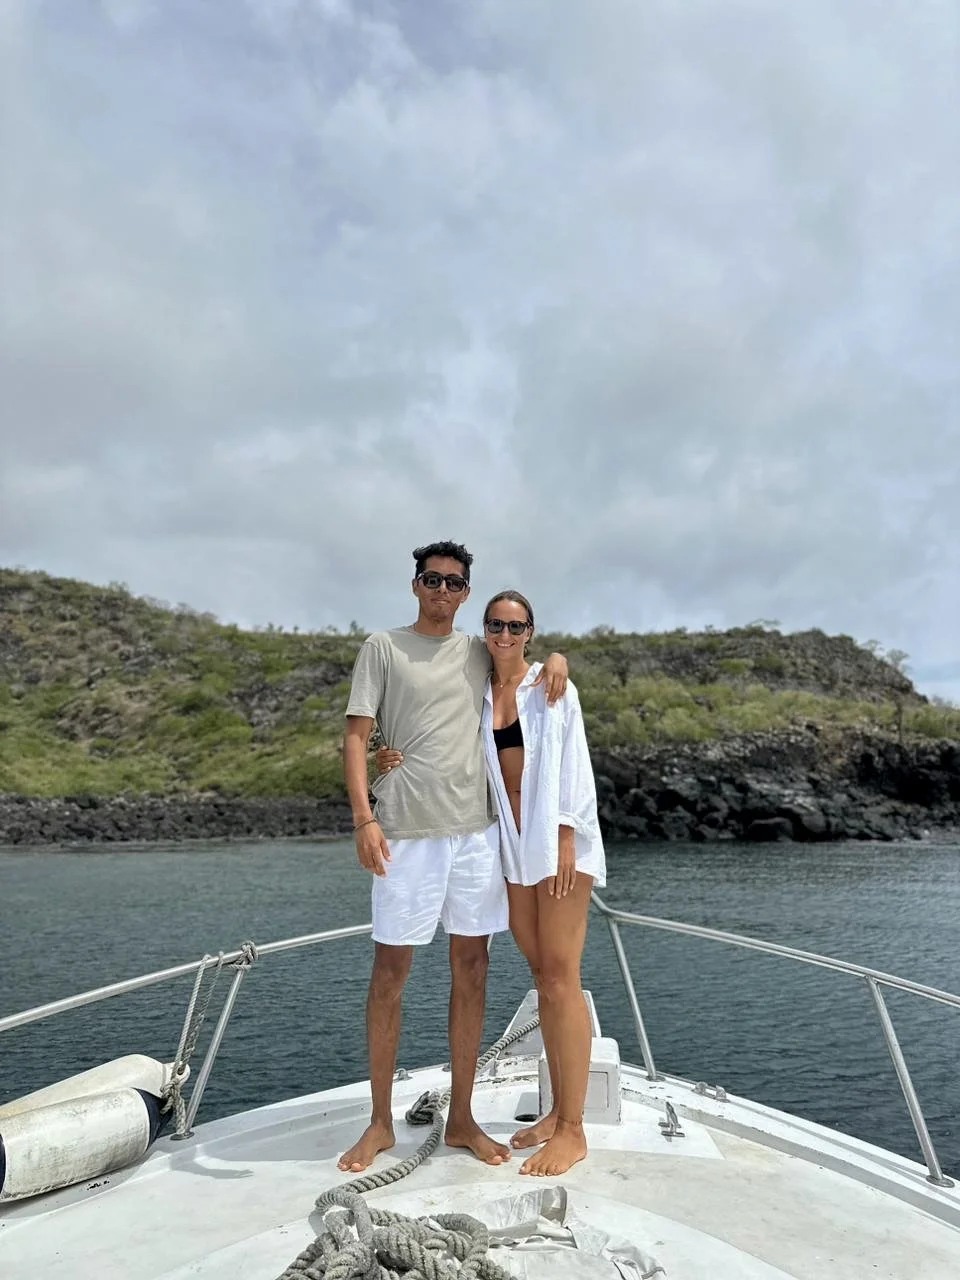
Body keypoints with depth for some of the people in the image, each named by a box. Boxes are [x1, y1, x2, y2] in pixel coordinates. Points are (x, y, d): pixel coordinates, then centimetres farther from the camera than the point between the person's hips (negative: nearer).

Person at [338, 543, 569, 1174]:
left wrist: (556, 657, 4)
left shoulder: (479, 651, 12)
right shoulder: (382, 647, 3)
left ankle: (462, 1117, 24)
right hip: (407, 834, -3)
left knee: (472, 970, 9)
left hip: (478, 831, 4)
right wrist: (364, 818, -13)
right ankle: (381, 1122, 22)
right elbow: (357, 736, -2)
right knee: (390, 972, 5)